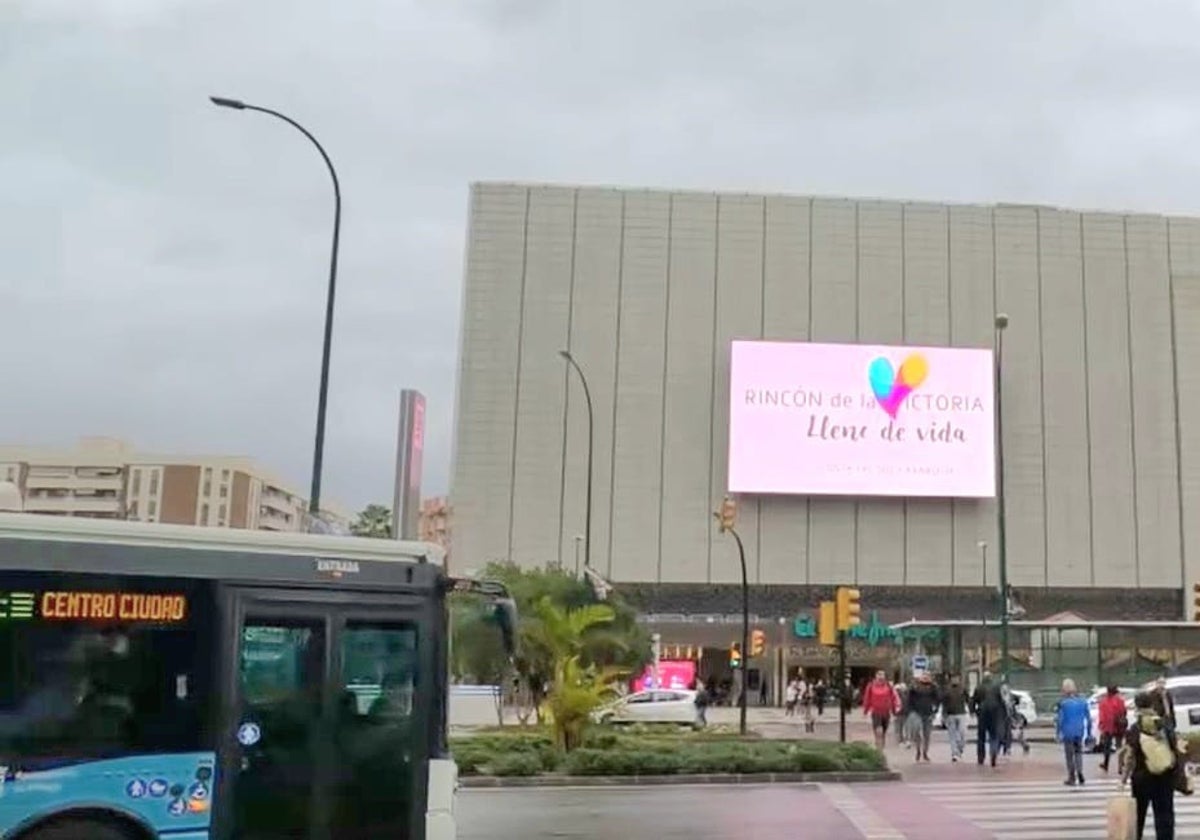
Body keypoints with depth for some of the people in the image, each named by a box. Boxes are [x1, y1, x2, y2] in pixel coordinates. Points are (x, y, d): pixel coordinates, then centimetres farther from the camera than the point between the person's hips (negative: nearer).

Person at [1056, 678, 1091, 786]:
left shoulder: (1063, 703, -12)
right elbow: (1088, 718, 8)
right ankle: (1079, 771, -2)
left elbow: (1059, 719, -11)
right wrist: (1089, 733, 16)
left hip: (1068, 733, -4)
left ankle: (1072, 778, 9)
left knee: (1069, 755, 5)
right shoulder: (1083, 701, 3)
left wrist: (1057, 733, -3)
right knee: (1078, 752, 17)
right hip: (1079, 732, 4)